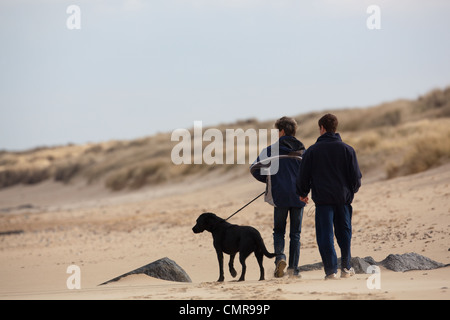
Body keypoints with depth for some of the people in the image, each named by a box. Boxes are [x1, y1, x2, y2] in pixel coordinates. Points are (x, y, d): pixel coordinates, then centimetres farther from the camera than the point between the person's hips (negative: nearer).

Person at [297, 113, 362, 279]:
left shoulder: (312, 151, -2)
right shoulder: (347, 149, 2)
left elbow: (303, 176, 2)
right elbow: (355, 175, 5)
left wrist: (303, 193, 19)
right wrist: (353, 190, 25)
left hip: (322, 198, -2)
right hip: (343, 197, 2)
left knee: (325, 235, -1)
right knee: (344, 233, 15)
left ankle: (331, 270, -7)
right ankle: (346, 267, 21)